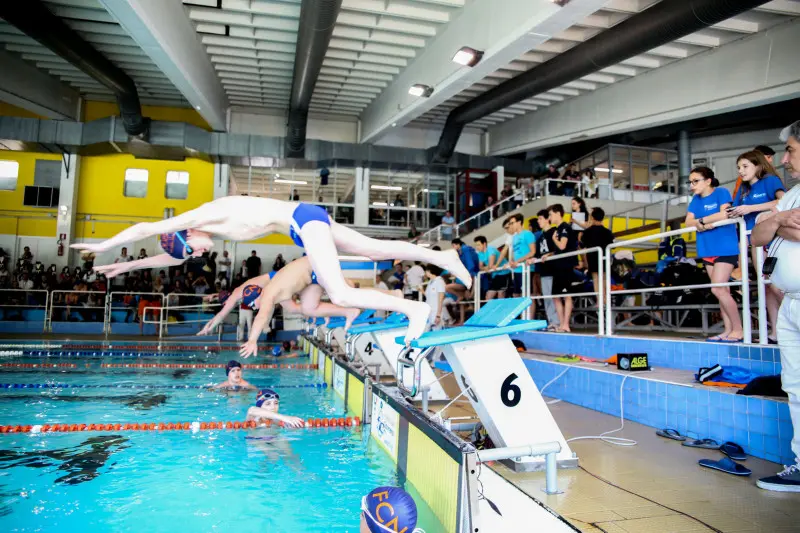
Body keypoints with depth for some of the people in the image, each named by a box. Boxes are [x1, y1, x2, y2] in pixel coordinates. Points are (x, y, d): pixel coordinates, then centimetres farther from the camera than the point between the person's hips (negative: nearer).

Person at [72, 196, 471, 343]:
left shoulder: (206, 213, -8)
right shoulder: (212, 229, 18)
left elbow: (145, 228, -5)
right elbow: (172, 256, 31)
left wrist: (104, 245, 10)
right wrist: (126, 266, 34)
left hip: (304, 219, -9)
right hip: (305, 223, 9)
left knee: (339, 294, -19)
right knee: (375, 249, 7)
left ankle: (413, 309, -20)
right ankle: (442, 257, 7)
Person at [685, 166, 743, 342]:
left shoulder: (721, 192, -5)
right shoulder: (696, 200, 12)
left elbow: (724, 215, -20)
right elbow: (689, 222, 4)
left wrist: (701, 220, -9)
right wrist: (701, 224, -17)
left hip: (725, 249, -7)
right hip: (708, 250, 7)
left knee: (717, 289, -14)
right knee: (723, 290, 8)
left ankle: (738, 329, -3)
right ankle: (728, 330, 12)